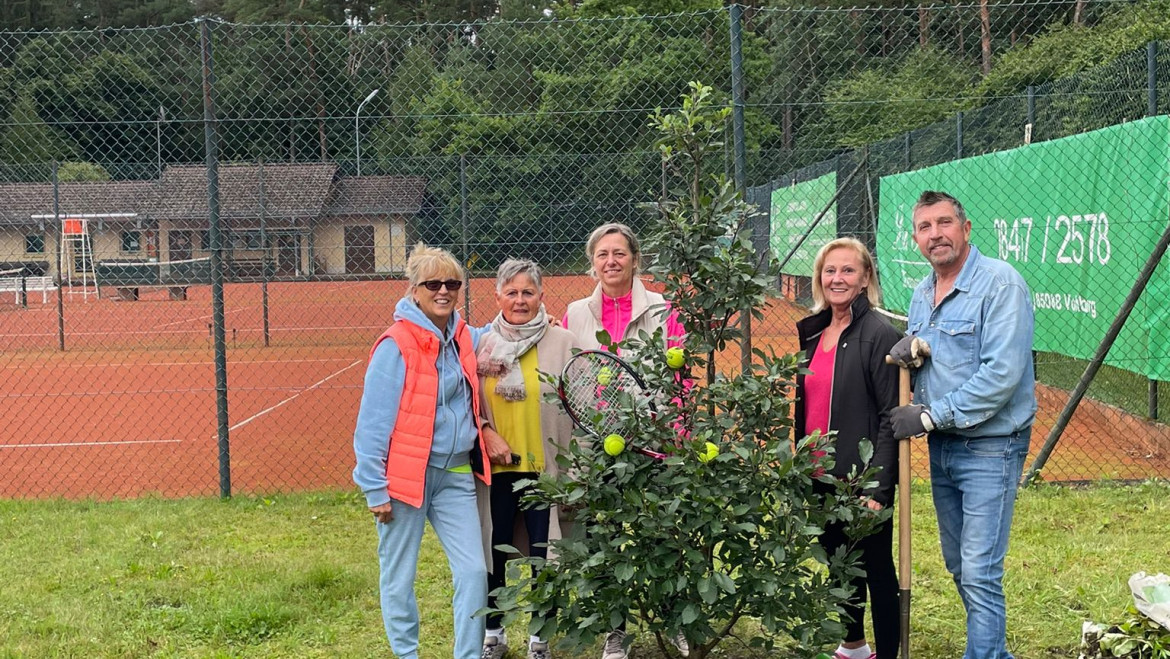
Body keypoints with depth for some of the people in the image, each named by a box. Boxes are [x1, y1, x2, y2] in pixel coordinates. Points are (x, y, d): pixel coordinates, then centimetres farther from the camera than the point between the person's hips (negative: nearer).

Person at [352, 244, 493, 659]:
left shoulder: (464, 339, 6)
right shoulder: (396, 345, -12)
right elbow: (373, 421, -12)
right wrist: (375, 487, -13)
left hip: (455, 474, 5)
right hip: (406, 475, -5)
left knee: (474, 571, 0)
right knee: (399, 577, 8)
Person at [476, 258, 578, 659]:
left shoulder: (562, 343, -3)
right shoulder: (482, 344, 4)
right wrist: (487, 433, -9)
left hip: (545, 466, -2)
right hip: (496, 467, 2)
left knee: (543, 551, 5)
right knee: (494, 549, 11)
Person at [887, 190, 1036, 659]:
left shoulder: (1000, 283, -16)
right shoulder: (921, 294, 10)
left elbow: (1002, 374, -24)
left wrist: (929, 416, -20)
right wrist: (911, 350, -6)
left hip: (990, 448, -8)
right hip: (941, 446, 8)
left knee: (979, 575, -9)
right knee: (960, 568, 17)